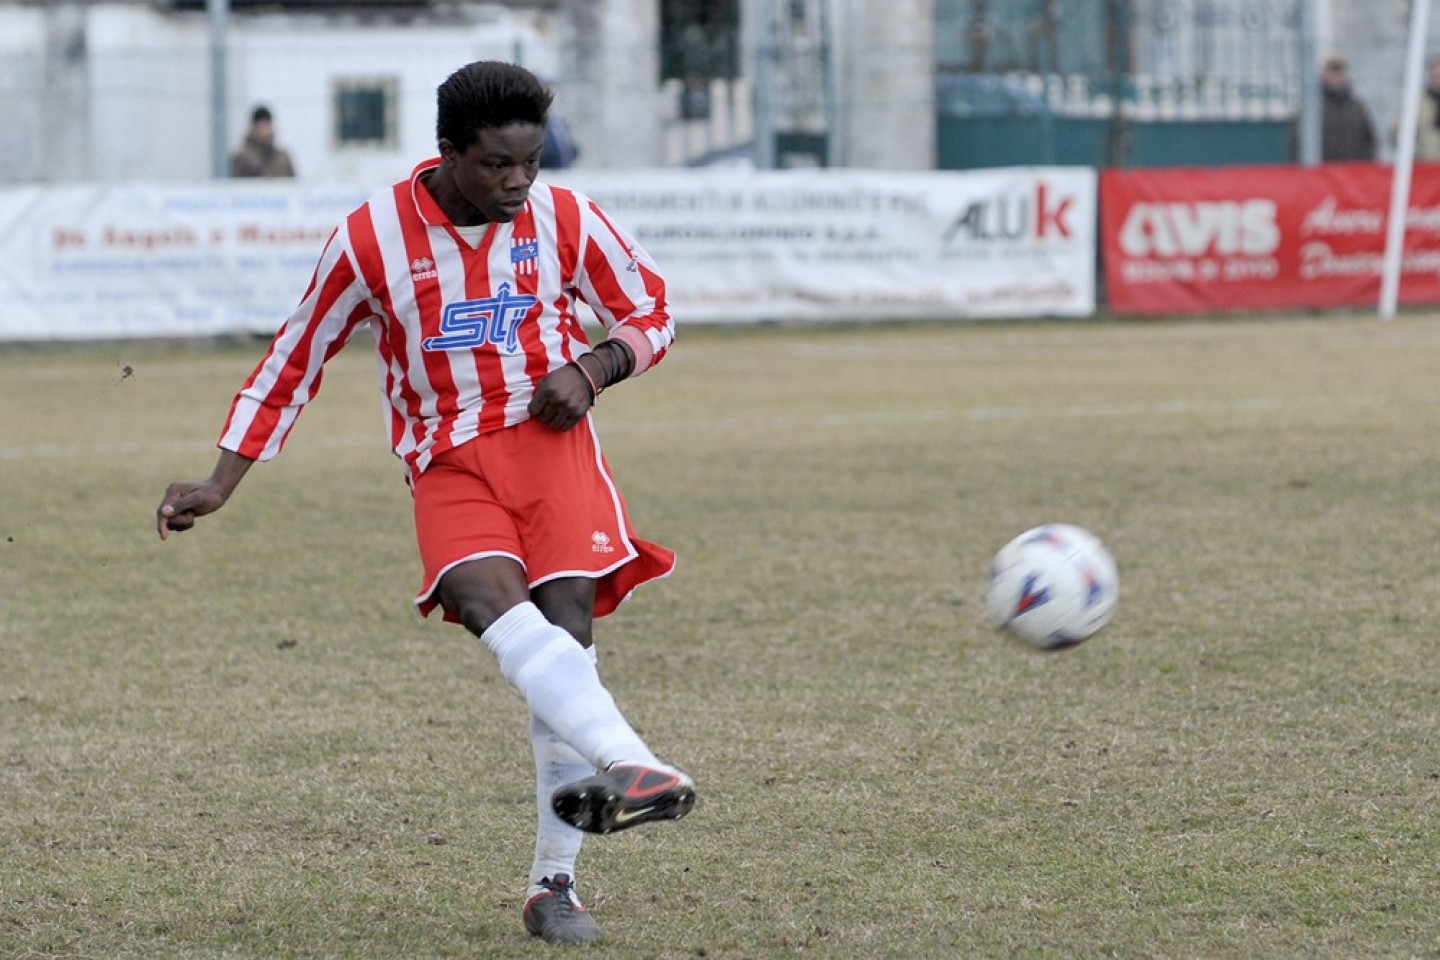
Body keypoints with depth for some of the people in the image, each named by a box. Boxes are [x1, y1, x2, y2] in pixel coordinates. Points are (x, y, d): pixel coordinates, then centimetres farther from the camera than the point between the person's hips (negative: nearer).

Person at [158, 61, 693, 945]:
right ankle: (630, 767, -53)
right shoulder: (372, 239, -2)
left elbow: (653, 315, 15)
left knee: (566, 619, -16)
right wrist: (221, 484, 7)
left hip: (551, 438, 1)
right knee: (492, 598, -31)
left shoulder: (565, 219, 2)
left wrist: (592, 369, -6)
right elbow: (295, 361, 9)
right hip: (449, 464, -1)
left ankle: (555, 882, -7)